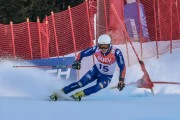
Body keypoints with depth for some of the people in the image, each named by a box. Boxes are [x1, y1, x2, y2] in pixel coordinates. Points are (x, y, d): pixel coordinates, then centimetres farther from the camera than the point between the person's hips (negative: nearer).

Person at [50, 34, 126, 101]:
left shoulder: (116, 52, -30)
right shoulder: (96, 49, -22)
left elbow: (122, 67, -24)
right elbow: (82, 54, -10)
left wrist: (121, 80, -31)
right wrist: (77, 61, -29)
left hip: (106, 77, -2)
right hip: (96, 70, 2)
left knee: (99, 87, -33)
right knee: (81, 83, -14)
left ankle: (80, 94, -35)